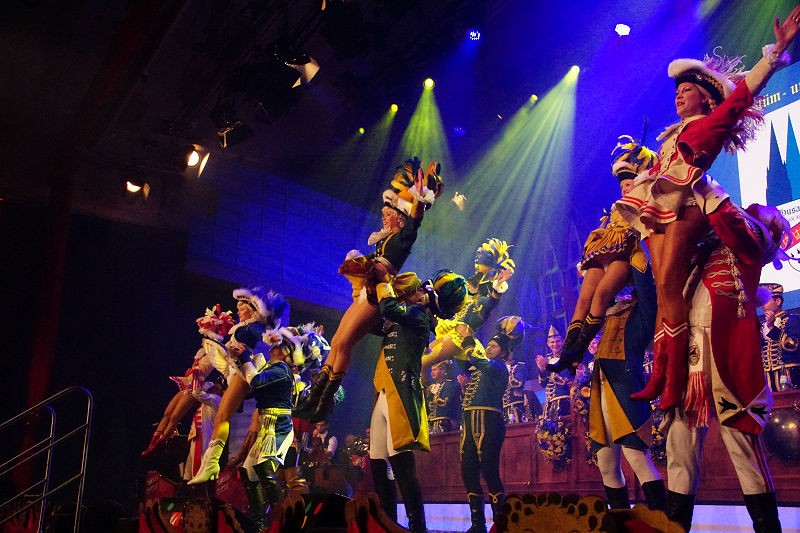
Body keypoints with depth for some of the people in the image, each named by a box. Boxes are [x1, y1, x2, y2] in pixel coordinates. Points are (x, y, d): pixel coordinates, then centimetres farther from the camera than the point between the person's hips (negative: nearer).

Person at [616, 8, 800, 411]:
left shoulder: (714, 121, 13)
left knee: (669, 284, -21)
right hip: (659, 209, 7)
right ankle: (658, 378, -9)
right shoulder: (673, 134, 32)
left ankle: (675, 381, -23)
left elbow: (746, 87, 4)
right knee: (663, 291, -4)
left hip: (686, 201, -7)